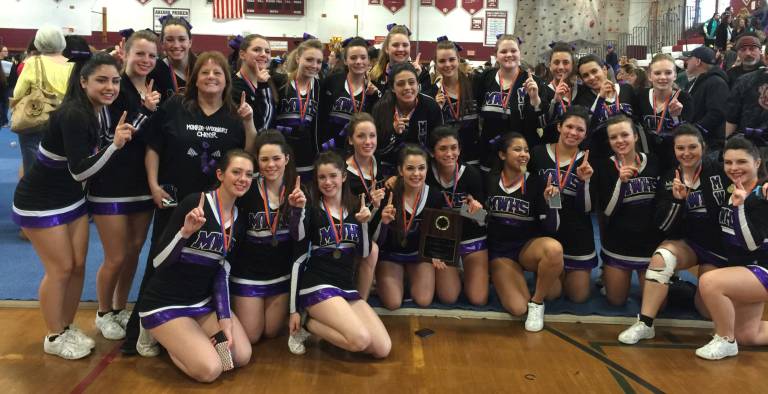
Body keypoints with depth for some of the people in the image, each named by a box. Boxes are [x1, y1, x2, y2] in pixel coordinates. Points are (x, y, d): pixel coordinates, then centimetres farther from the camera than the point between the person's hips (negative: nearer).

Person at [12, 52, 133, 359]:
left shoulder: (99, 111, -3)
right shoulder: (73, 115, -28)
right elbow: (78, 171, -29)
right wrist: (114, 145, -38)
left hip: (72, 197, 8)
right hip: (39, 201, -8)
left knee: (78, 265, 10)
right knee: (61, 268, 0)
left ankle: (68, 328, 27)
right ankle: (54, 338, 17)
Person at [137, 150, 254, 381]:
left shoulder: (239, 219, 3)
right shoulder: (194, 203, -19)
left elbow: (222, 271, 6)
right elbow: (158, 261, -18)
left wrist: (224, 318, -3)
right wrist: (186, 231, -35)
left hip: (204, 302, 7)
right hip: (165, 304, -7)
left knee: (242, 357, -6)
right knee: (210, 370, -18)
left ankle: (179, 340, 15)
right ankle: (158, 335, 9)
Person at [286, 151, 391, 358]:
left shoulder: (356, 206, 9)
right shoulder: (312, 209, -2)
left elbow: (364, 252, 7)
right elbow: (298, 236, -24)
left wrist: (366, 222, -9)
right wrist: (298, 209, -43)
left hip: (347, 288, 6)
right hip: (317, 285, -5)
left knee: (383, 349, -7)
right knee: (361, 339, -26)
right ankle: (307, 325, -1)